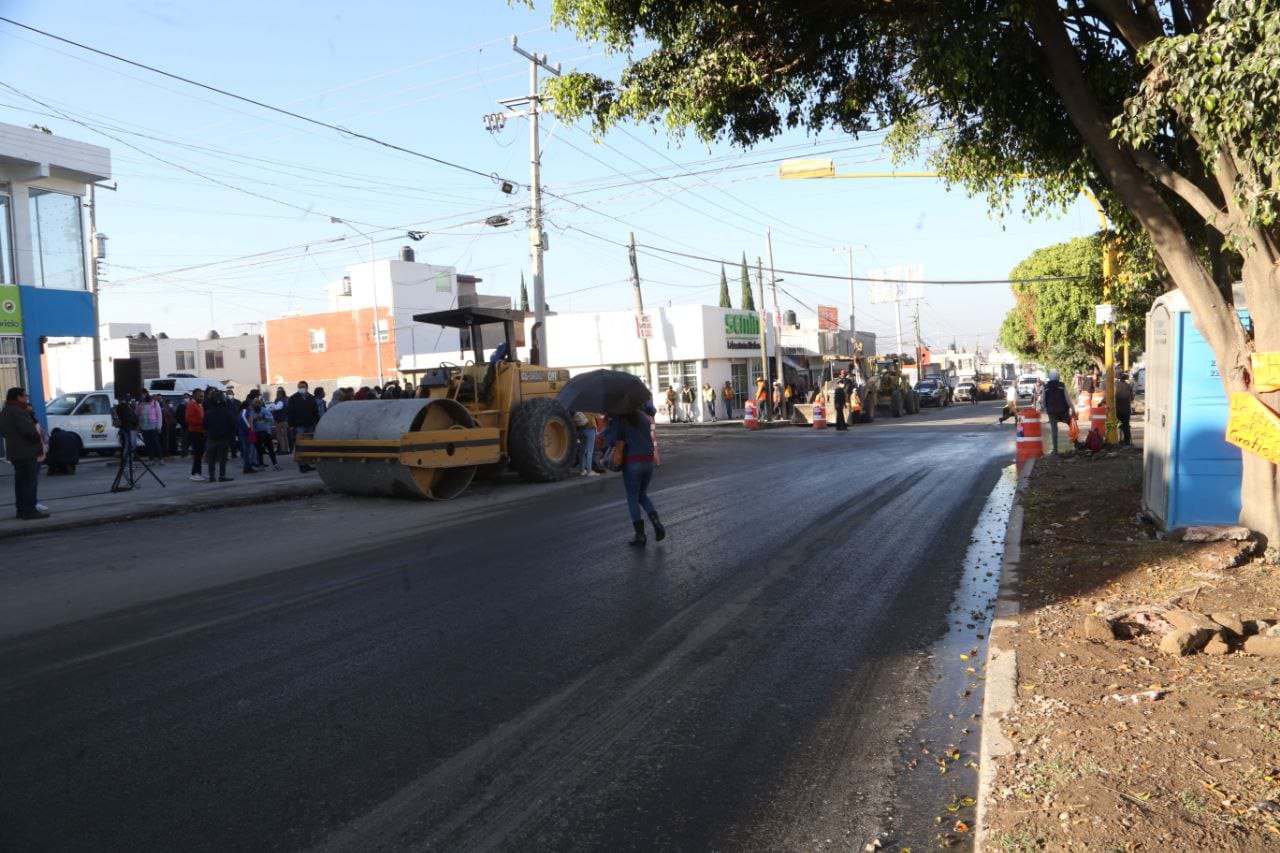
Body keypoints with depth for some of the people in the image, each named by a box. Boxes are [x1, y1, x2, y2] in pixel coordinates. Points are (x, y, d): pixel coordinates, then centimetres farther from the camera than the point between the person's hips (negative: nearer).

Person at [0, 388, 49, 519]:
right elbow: (29, 430, -24)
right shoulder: (18, 412, -17)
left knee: (21, 481, 14)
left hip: (14, 452, 10)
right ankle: (29, 510, -9)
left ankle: (22, 509, 18)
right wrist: (39, 440, -6)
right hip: (26, 452, -10)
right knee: (30, 481, -8)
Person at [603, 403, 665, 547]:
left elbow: (610, 440, -10)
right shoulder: (643, 416, 11)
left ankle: (640, 536, 9)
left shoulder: (619, 419, -4)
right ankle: (657, 524, 3)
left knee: (632, 499, 9)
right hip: (648, 461, 5)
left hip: (632, 463, -5)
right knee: (642, 495, 23)